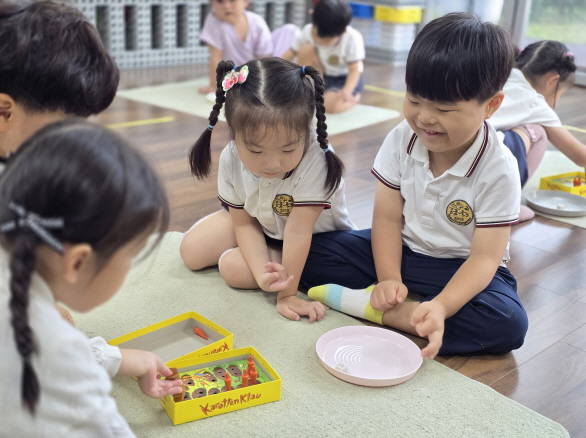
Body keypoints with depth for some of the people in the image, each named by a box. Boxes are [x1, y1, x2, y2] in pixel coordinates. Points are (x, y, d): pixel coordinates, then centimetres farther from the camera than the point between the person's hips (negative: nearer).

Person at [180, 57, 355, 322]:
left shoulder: (314, 160, -39)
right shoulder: (231, 159, -23)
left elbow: (298, 232, -34)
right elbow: (244, 223, -15)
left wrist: (288, 293, -28)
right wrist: (262, 274, -31)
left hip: (315, 240, -5)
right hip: (260, 226, 6)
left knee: (235, 267, -22)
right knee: (192, 251, 0)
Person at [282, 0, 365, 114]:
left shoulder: (352, 38, -26)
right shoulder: (308, 31, -17)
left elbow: (354, 70, -24)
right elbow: (289, 55, -13)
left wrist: (346, 91, -44)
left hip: (345, 80, -4)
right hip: (321, 77, 4)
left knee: (330, 105, -34)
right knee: (306, 49, -24)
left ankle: (354, 97, 2)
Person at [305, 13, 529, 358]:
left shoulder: (498, 170, -20)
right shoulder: (402, 140, -10)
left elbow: (485, 257, -22)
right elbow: (388, 218, -7)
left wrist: (442, 305, -39)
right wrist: (388, 279, -22)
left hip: (461, 269, -2)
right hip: (402, 251, 3)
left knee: (509, 323, -34)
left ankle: (368, 305, -27)